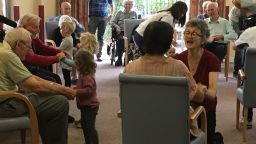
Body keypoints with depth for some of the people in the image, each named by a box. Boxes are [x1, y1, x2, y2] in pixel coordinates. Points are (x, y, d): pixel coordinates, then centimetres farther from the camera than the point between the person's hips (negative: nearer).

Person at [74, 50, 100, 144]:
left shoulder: (87, 77, -23)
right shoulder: (83, 75, 11)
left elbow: (87, 90, -30)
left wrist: (75, 92, -30)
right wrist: (74, 89, 10)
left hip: (90, 106, -11)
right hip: (86, 105, 11)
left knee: (89, 127, -6)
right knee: (84, 125, 21)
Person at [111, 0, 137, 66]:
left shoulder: (134, 13, 22)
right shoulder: (120, 13, 20)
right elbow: (112, 22, 14)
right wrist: (117, 27, -6)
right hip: (121, 32, 0)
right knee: (120, 39, -36)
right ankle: (119, 59, -29)